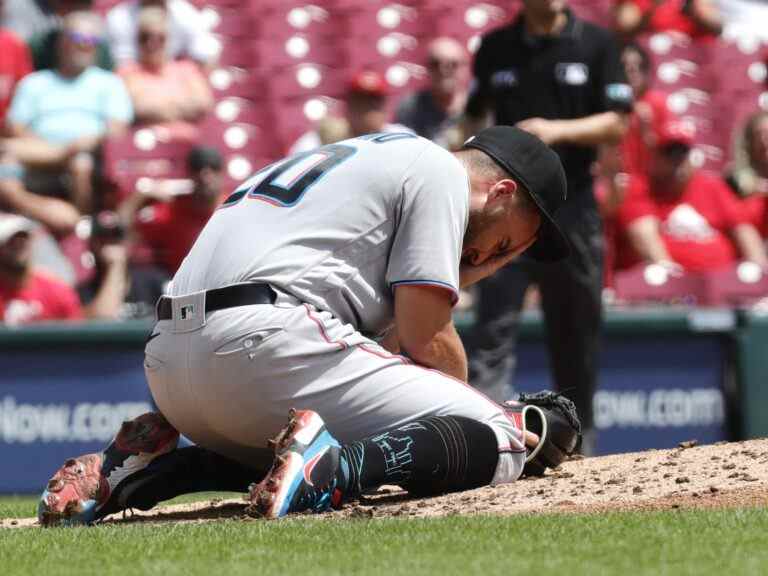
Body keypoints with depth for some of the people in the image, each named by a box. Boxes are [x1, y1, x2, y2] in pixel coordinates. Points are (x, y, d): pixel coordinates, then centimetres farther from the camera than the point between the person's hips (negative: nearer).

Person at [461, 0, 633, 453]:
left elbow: (616, 125, -2)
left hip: (574, 211, 0)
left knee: (576, 334, 7)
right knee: (494, 329, -11)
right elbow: (475, 121, 15)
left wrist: (557, 130, -17)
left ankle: (579, 443, 20)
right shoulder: (495, 47, 7)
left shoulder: (596, 44, 2)